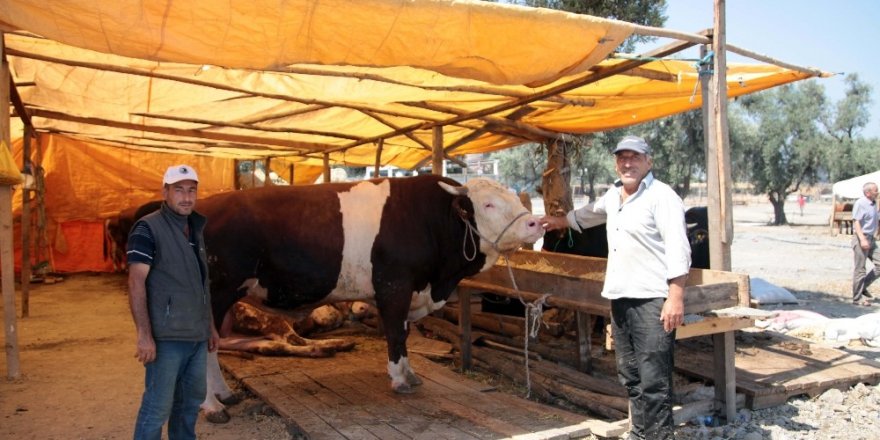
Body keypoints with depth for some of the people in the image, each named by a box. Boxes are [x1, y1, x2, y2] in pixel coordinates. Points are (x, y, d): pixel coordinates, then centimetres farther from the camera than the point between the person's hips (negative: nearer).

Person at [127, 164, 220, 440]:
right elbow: (136, 283, -16)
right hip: (166, 336, -7)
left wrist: (210, 326, 19)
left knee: (192, 399, 16)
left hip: (197, 335, 8)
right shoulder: (148, 229, -10)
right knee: (158, 405, -2)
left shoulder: (195, 229, 13)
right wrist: (144, 335, -22)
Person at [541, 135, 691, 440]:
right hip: (620, 297, 8)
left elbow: (678, 249, -17)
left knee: (654, 381, -9)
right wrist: (559, 221, 52)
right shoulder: (613, 195, 16)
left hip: (652, 299, -8)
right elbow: (590, 213, 37)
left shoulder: (662, 196, -10)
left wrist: (676, 297, -23)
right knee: (630, 377, 14)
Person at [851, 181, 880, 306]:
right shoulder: (860, 203, -13)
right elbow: (856, 222, -18)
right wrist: (862, 239, -26)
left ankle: (863, 287, 18)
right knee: (860, 269, -3)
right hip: (861, 238, -8)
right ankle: (857, 298, 5)